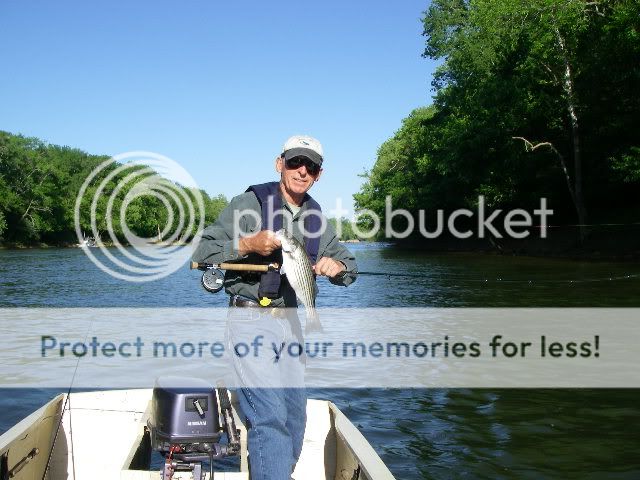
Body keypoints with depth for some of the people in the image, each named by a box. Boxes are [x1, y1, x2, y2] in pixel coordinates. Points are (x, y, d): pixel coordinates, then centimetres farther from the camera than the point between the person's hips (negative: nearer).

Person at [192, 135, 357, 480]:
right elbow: (202, 251, -9)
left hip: (289, 321, 7)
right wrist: (247, 244, -24)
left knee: (295, 414, 13)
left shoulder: (315, 218, 11)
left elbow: (350, 265, 16)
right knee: (269, 416, -15)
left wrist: (337, 266, -8)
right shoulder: (249, 204, -6)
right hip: (250, 319, -7)